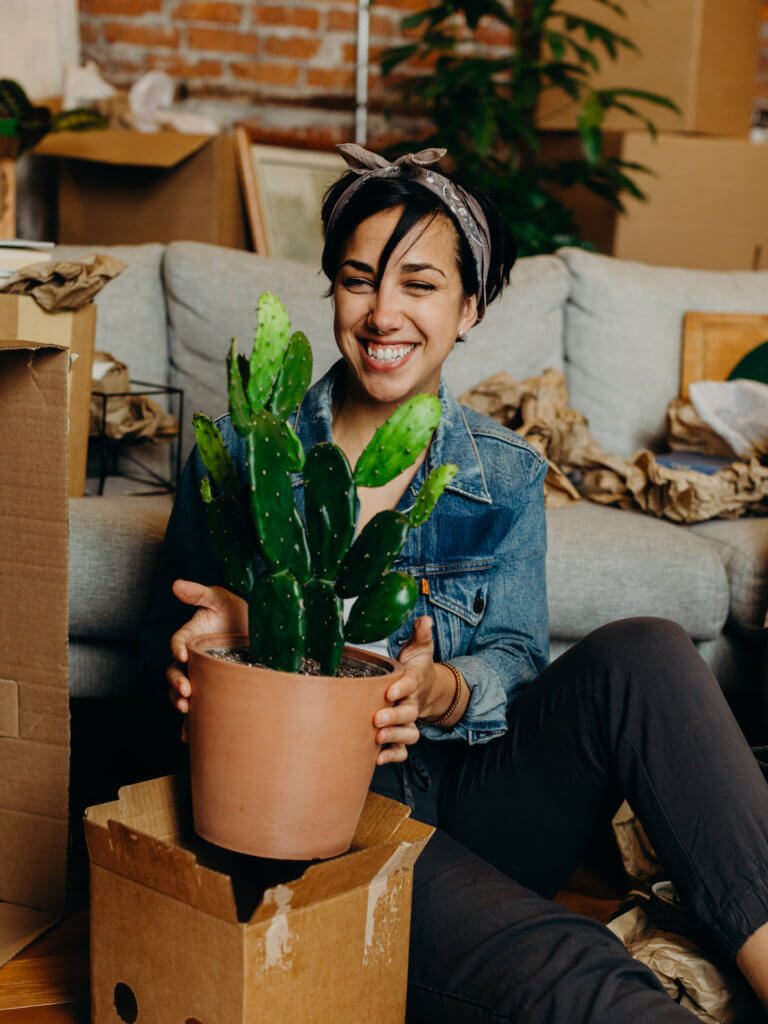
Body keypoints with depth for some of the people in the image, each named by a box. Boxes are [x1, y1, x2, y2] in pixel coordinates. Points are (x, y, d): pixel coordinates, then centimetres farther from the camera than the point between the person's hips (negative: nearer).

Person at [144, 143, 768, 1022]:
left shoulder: (506, 476, 8)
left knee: (641, 654, -26)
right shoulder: (242, 452, 3)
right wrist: (228, 636, -21)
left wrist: (442, 688, -27)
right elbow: (174, 631, 6)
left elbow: (516, 657, -1)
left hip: (469, 800, 4)